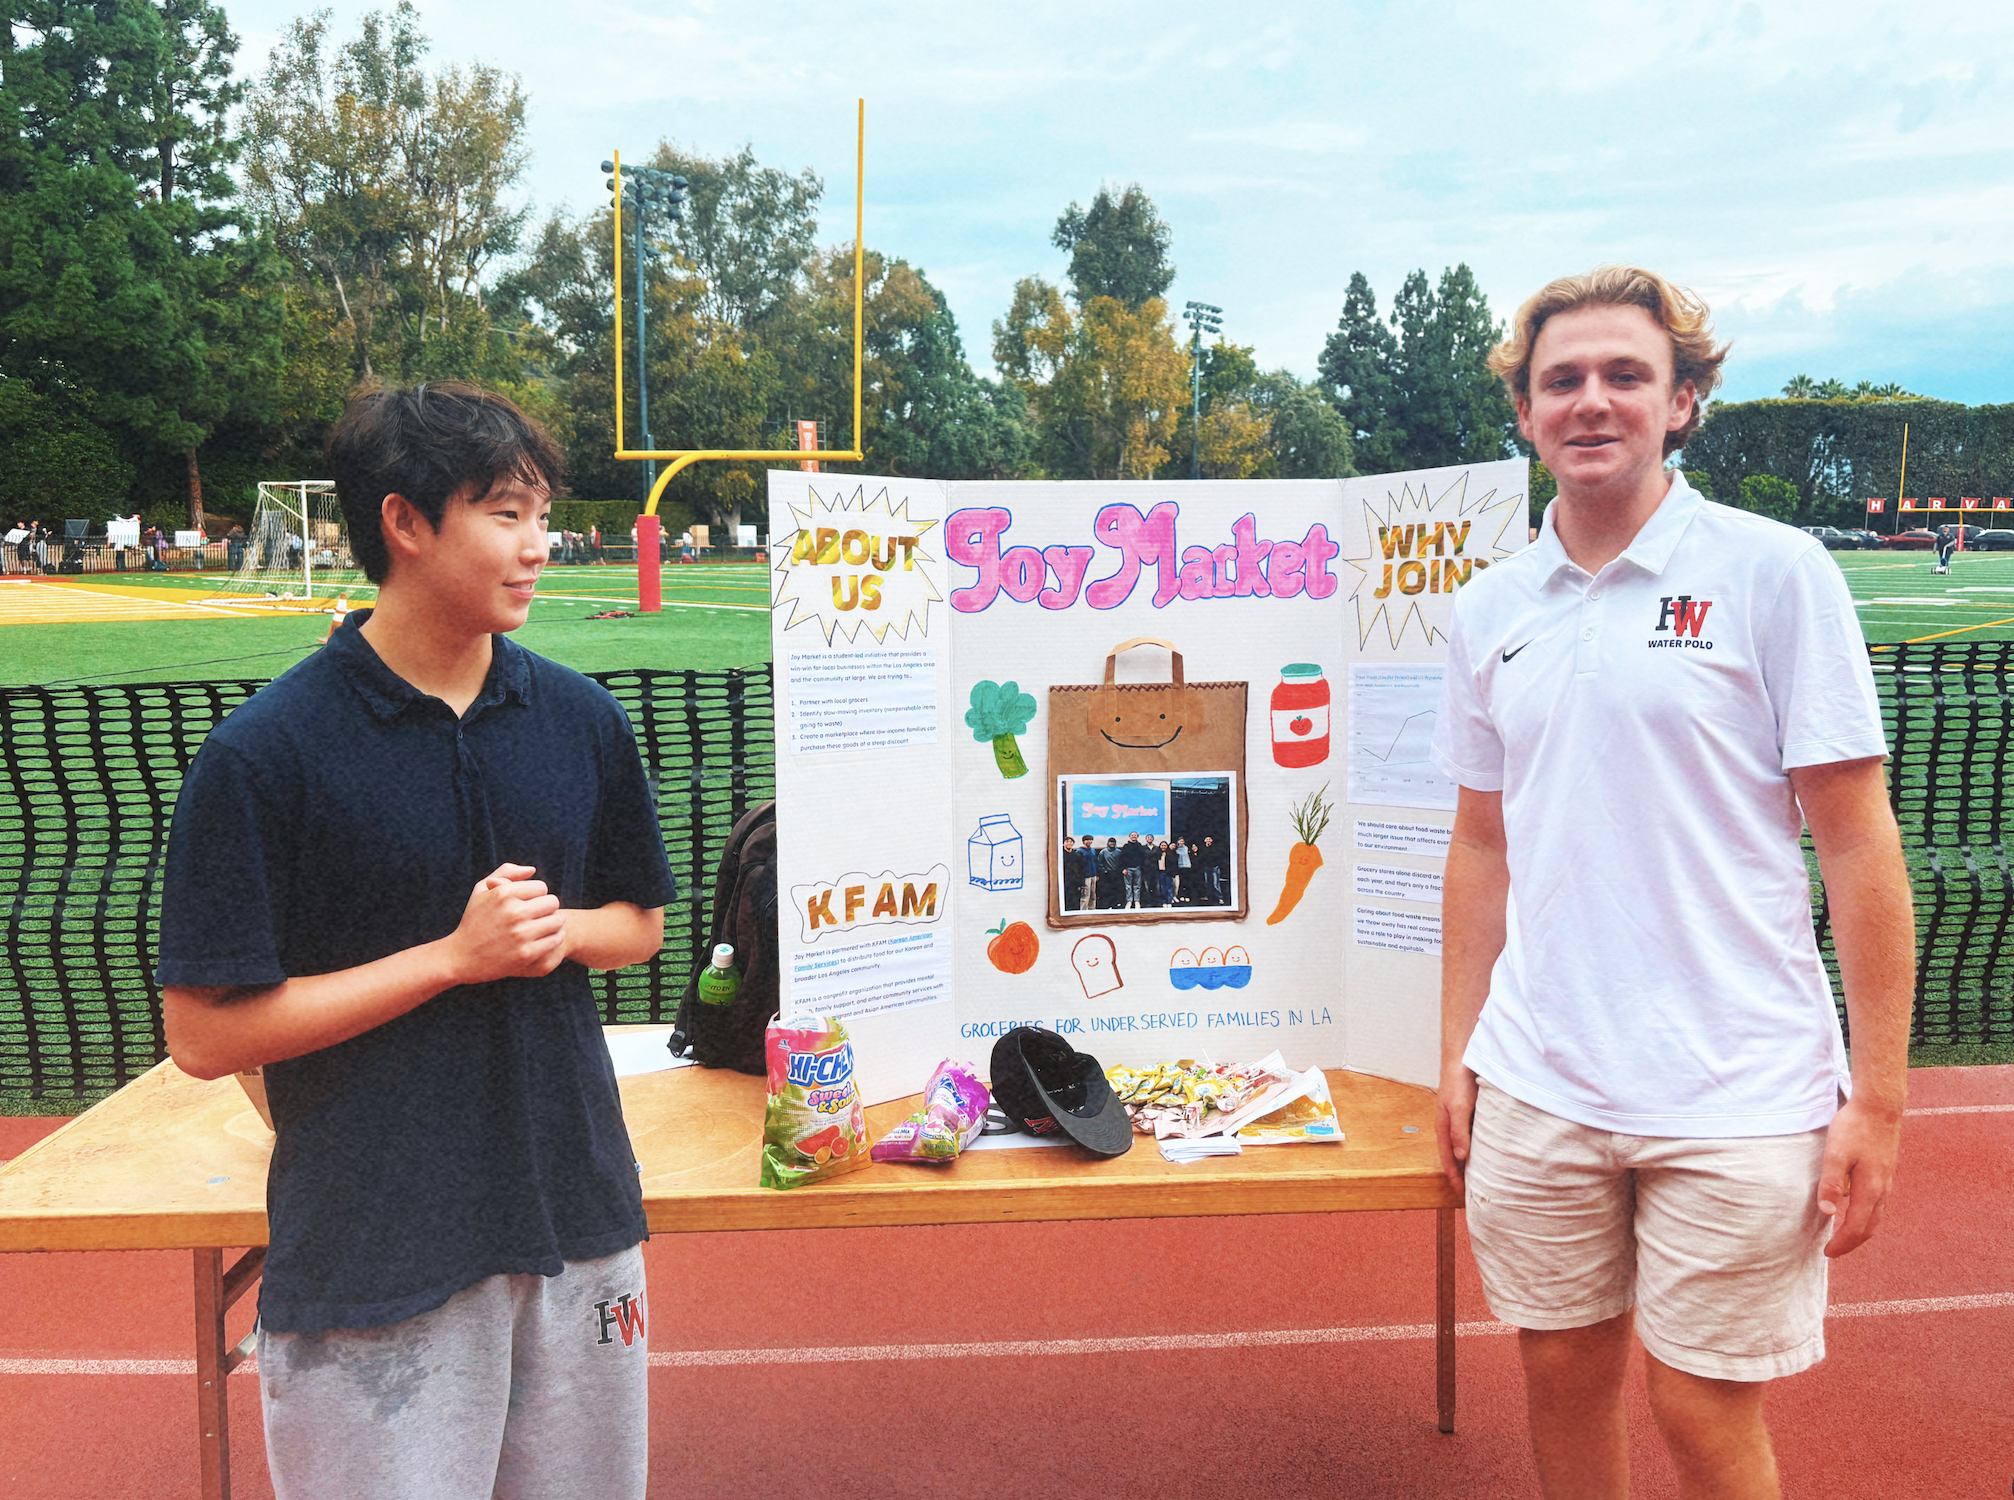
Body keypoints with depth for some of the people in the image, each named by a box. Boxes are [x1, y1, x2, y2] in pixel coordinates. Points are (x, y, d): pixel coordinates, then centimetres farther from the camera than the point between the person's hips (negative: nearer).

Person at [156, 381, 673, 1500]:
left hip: (578, 1219, 5)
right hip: (368, 1258, -4)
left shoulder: (580, 720, 2)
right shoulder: (263, 755, -12)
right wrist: (456, 955, -17)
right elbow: (204, 1033, -12)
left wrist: (555, 932, -8)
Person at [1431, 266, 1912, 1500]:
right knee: (1563, 1378, 16)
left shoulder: (1774, 573, -6)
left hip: (1733, 1096, -4)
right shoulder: (1490, 610, 7)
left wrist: (1876, 1097, -8)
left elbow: (1857, 841, -6)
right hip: (1536, 1085, 4)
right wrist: (1457, 1054, 11)